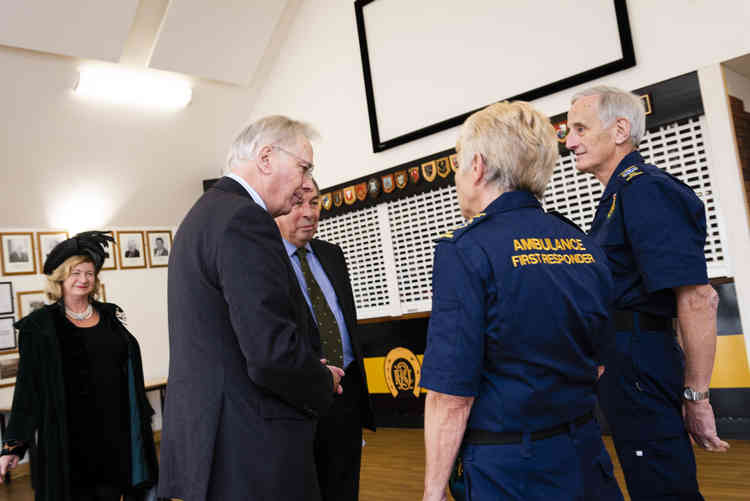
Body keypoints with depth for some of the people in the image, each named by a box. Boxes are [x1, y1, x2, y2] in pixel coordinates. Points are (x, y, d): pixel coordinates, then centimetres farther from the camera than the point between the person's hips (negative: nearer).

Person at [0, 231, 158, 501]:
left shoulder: (110, 316, 7)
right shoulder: (40, 325, -4)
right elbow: (28, 387, -4)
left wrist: (141, 418, 14)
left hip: (116, 430, 4)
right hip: (70, 439, -3)